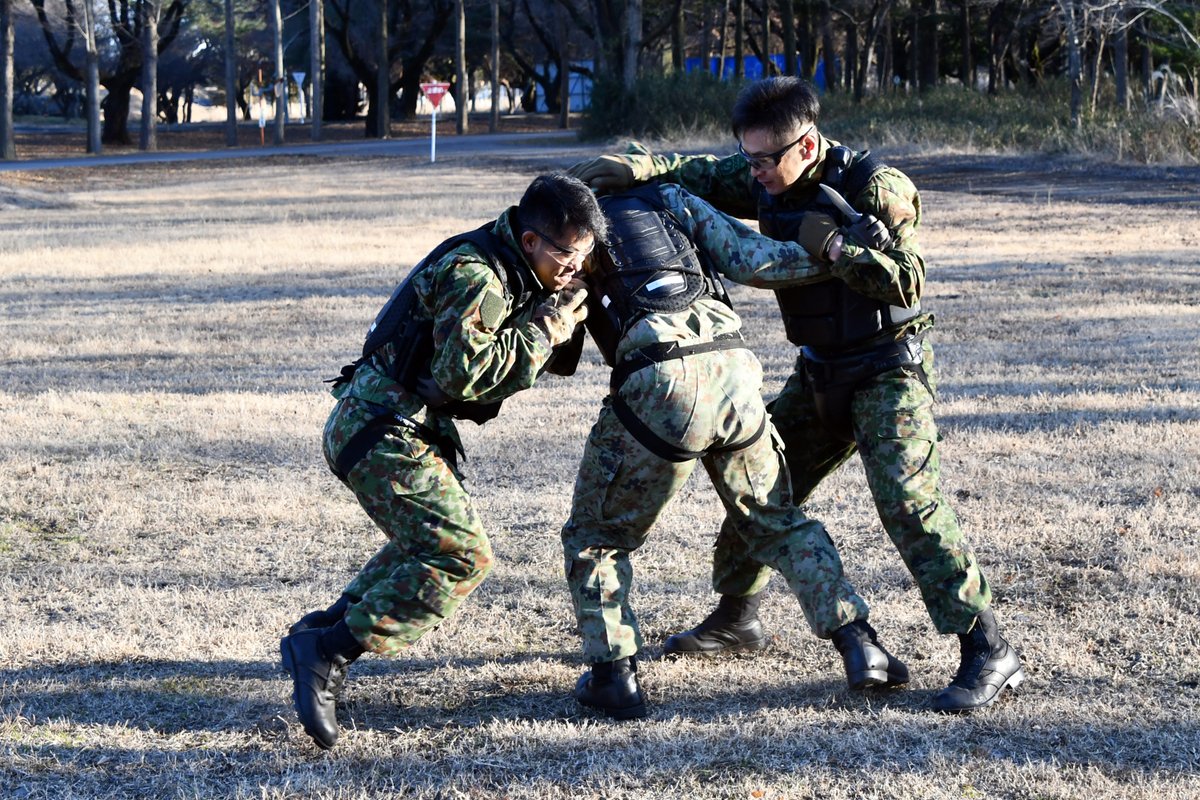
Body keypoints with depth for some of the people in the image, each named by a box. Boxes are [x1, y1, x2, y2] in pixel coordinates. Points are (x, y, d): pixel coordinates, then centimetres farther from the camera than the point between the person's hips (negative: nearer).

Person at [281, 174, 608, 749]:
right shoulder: (475, 275, -19)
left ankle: (319, 633, 25)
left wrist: (565, 326, -1)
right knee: (461, 556, -17)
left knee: (430, 540, 26)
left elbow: (552, 362, 19)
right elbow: (462, 372, -27)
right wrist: (544, 332, -18)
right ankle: (327, 652, -18)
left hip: (411, 428, 11)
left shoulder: (513, 275, 11)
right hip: (382, 426, -11)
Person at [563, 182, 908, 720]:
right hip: (734, 370, 3)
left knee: (596, 534, 17)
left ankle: (613, 675, 7)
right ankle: (858, 644, 13)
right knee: (777, 521, 22)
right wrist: (830, 253, 15)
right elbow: (751, 260, 10)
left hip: (658, 384, -3)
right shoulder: (671, 201, 25)